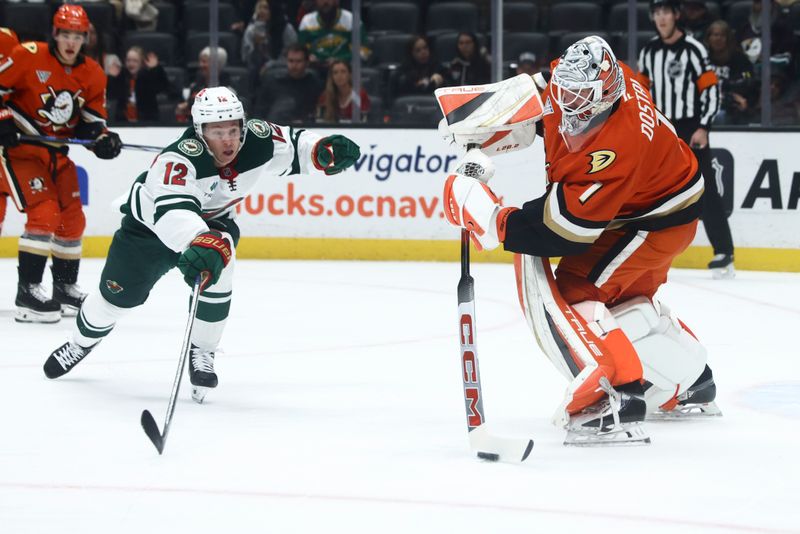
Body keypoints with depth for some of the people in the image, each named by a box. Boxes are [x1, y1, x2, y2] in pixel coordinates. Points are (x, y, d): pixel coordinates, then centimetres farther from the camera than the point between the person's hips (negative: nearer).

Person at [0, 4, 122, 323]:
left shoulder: (93, 75, 1)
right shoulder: (28, 57, -16)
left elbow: (93, 120, 6)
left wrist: (102, 139, -14)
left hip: (58, 154, 7)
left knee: (72, 220, 9)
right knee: (44, 213, -20)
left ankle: (66, 288, 26)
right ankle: (27, 292, -17)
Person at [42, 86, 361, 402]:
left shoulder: (257, 142, -27)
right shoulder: (179, 159, -44)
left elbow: (294, 144, -11)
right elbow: (172, 209, -59)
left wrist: (324, 151, -35)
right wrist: (202, 243, -78)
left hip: (213, 220, 3)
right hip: (152, 219, -3)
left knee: (216, 278, -24)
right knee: (119, 293, 6)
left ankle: (201, 354, -2)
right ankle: (83, 341, 37)